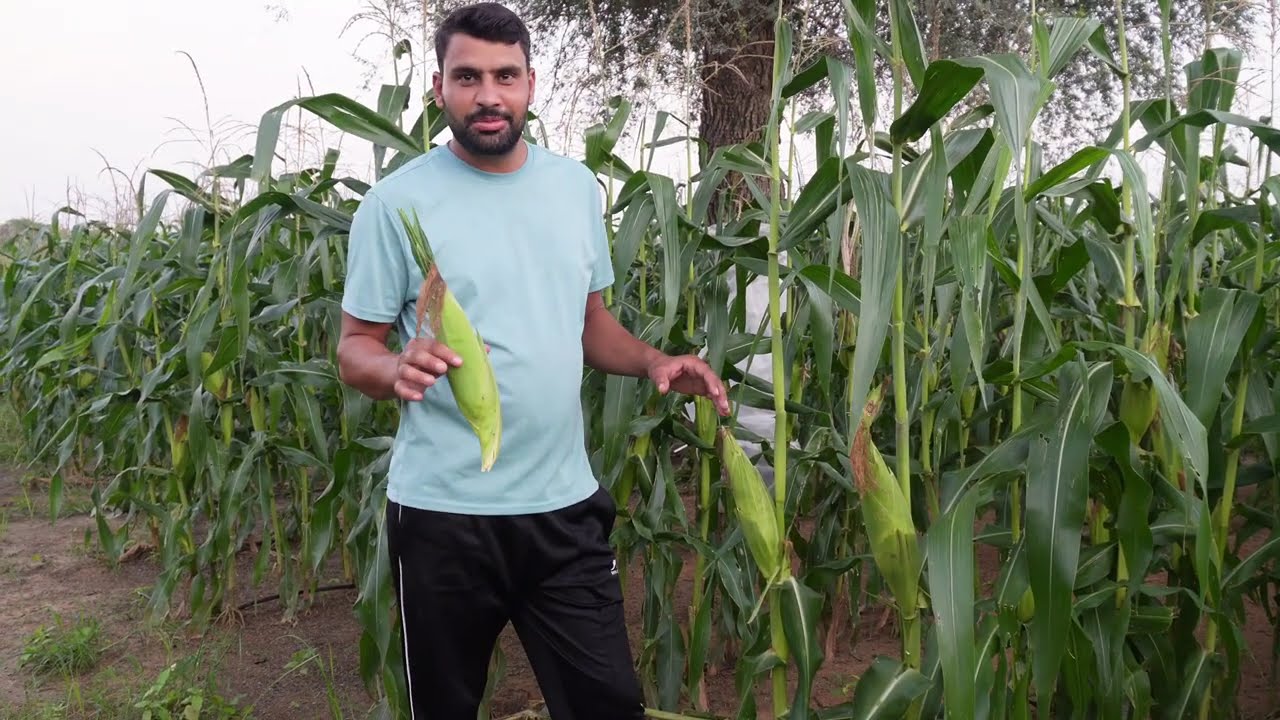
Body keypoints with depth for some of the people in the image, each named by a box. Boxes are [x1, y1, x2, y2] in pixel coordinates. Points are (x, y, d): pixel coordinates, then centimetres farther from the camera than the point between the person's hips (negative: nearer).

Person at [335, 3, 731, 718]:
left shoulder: (578, 185, 5)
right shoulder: (396, 202, -8)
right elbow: (355, 348, -4)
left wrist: (654, 361, -4)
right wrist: (398, 368, -27)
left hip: (565, 503, 3)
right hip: (444, 512, -3)